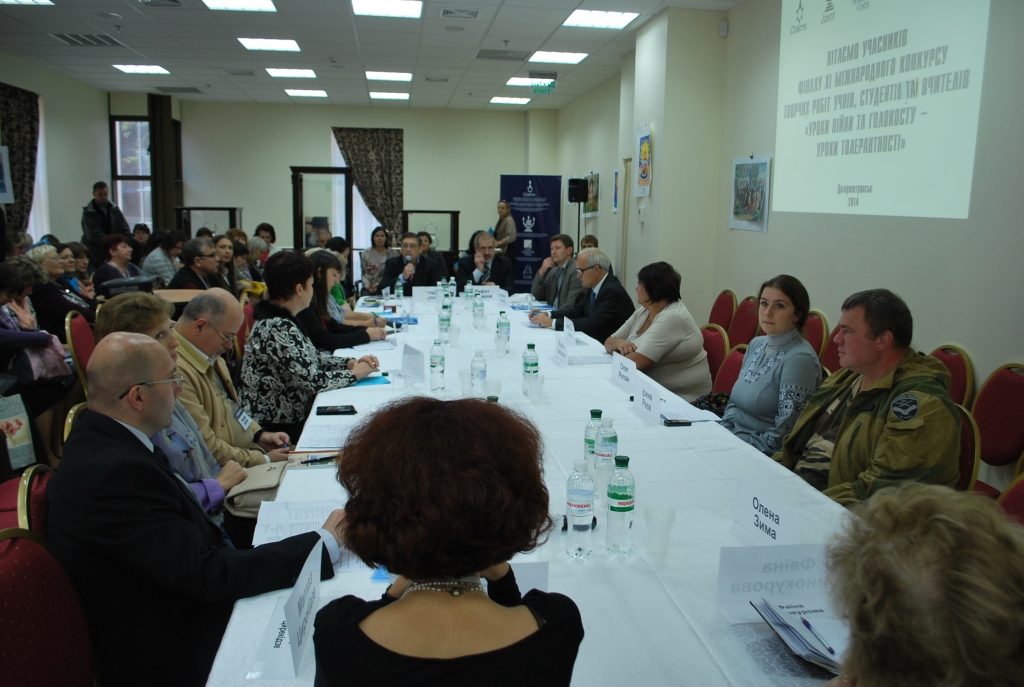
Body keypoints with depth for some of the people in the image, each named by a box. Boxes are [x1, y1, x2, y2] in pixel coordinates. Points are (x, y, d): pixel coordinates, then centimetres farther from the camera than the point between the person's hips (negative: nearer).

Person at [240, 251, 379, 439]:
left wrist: (350, 362, 3)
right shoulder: (278, 328, -23)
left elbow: (311, 358, 16)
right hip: (280, 429, -9)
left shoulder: (280, 319, 6)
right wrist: (354, 374, -9)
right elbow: (314, 381, -24)